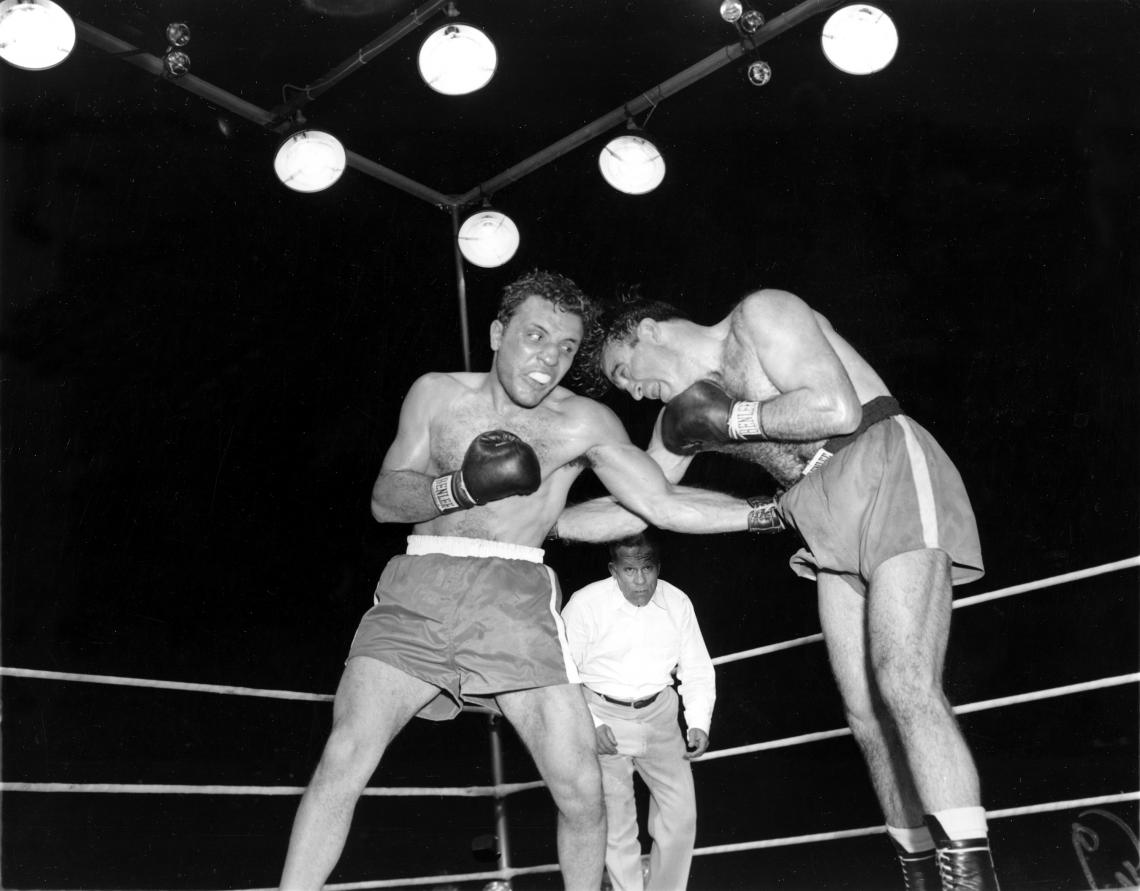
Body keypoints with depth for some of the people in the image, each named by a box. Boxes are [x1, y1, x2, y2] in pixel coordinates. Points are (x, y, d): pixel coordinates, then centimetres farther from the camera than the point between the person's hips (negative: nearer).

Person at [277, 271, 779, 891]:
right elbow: (384, 500, 7)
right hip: (418, 590, 1)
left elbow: (662, 505, 2)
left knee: (581, 789, -5)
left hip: (516, 600, 0)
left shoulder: (584, 424, 5)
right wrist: (458, 488, -12)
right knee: (345, 757, -15)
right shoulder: (437, 395, 10)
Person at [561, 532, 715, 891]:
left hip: (658, 714, 3)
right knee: (616, 820, -2)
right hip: (604, 717, -3)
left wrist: (699, 723, -4)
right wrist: (589, 725, -16)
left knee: (682, 813, 3)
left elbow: (698, 669, 7)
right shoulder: (585, 604, -14)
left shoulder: (677, 602, -3)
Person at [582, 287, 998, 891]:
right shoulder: (681, 413, 15)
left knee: (904, 685, -23)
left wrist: (731, 419, -11)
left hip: (892, 476, -8)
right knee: (866, 711, 2)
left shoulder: (759, 314, -6)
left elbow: (838, 409, -20)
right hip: (831, 529, 8)